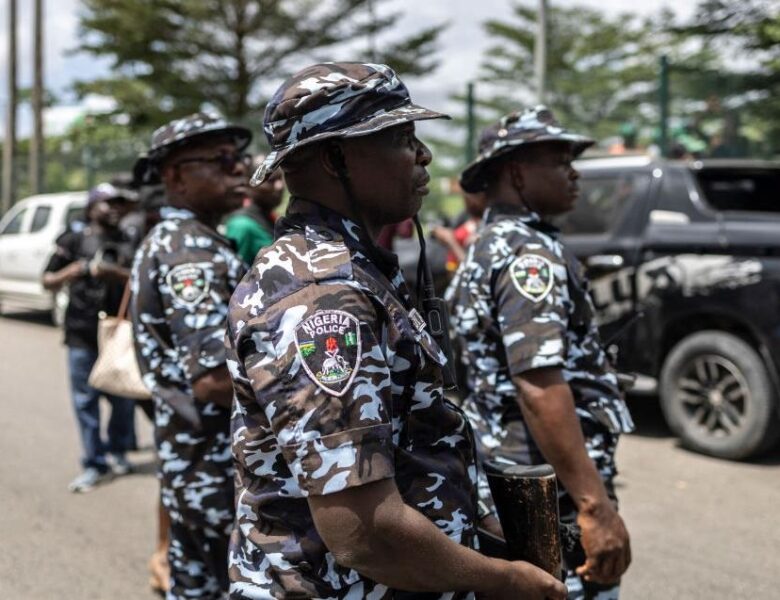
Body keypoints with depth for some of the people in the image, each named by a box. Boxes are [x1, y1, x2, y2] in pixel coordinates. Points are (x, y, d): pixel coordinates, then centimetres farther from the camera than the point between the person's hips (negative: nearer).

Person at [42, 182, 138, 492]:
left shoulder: (129, 245, 11)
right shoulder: (74, 240, 6)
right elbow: (48, 281, 8)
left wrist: (114, 274, -12)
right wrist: (71, 272, -10)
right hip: (82, 335, -1)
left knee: (122, 398, 8)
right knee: (85, 400, 1)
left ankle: (118, 452, 28)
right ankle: (94, 464, 8)